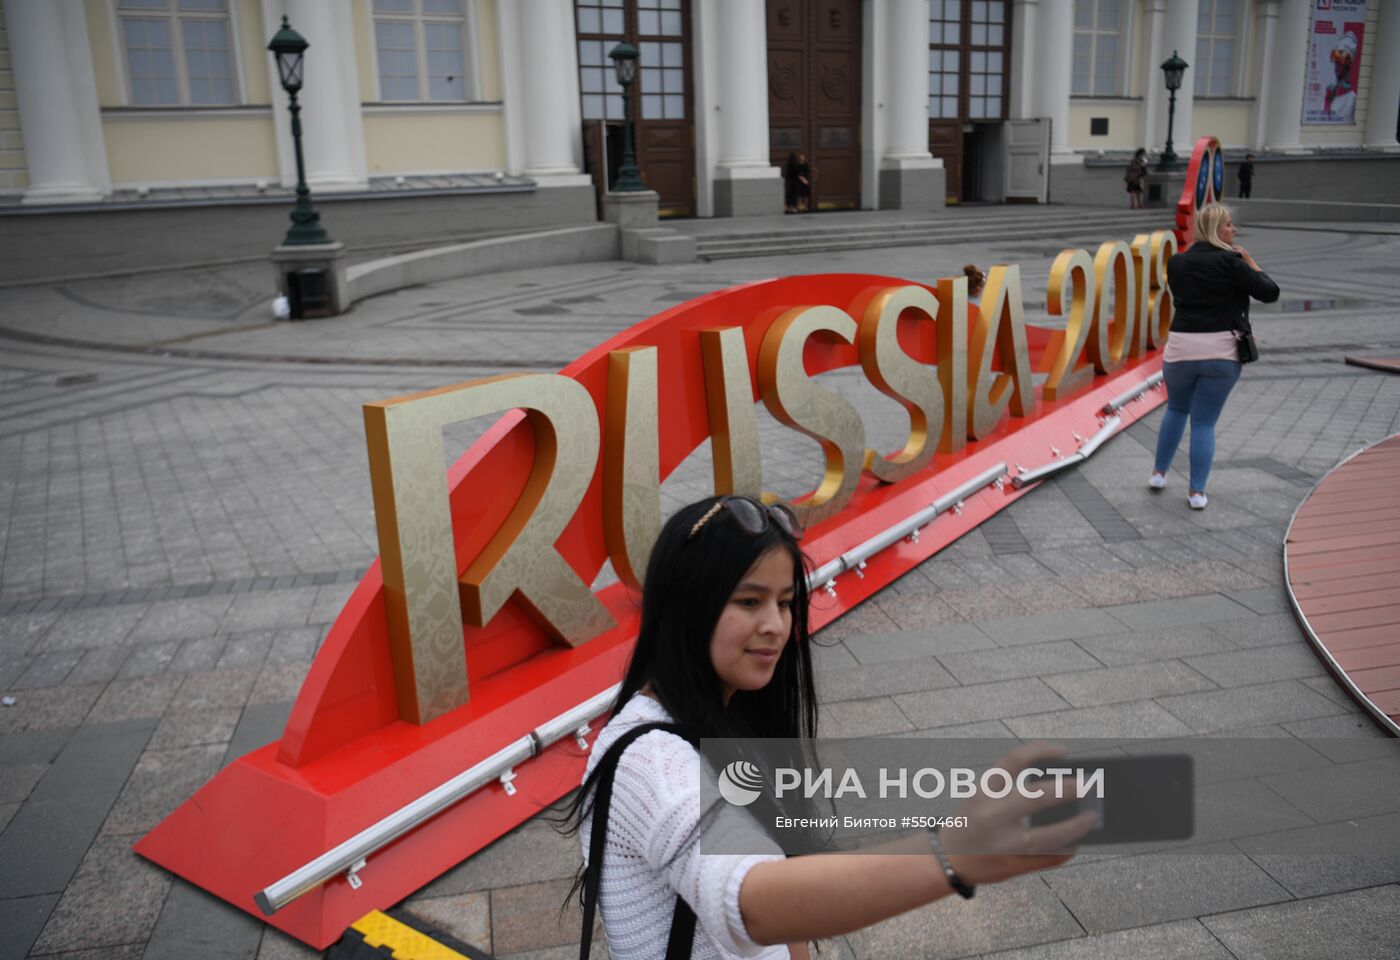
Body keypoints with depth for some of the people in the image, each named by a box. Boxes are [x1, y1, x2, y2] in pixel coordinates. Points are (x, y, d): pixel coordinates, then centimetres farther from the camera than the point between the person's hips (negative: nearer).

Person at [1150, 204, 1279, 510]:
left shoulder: (1176, 263, 4)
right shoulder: (1230, 262, -9)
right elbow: (1270, 292, -6)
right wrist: (1250, 263, 7)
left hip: (1180, 349, 3)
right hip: (1221, 352, -3)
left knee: (1176, 410, 24)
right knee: (1204, 422, 3)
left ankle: (1159, 473, 27)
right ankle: (1196, 492, 5)